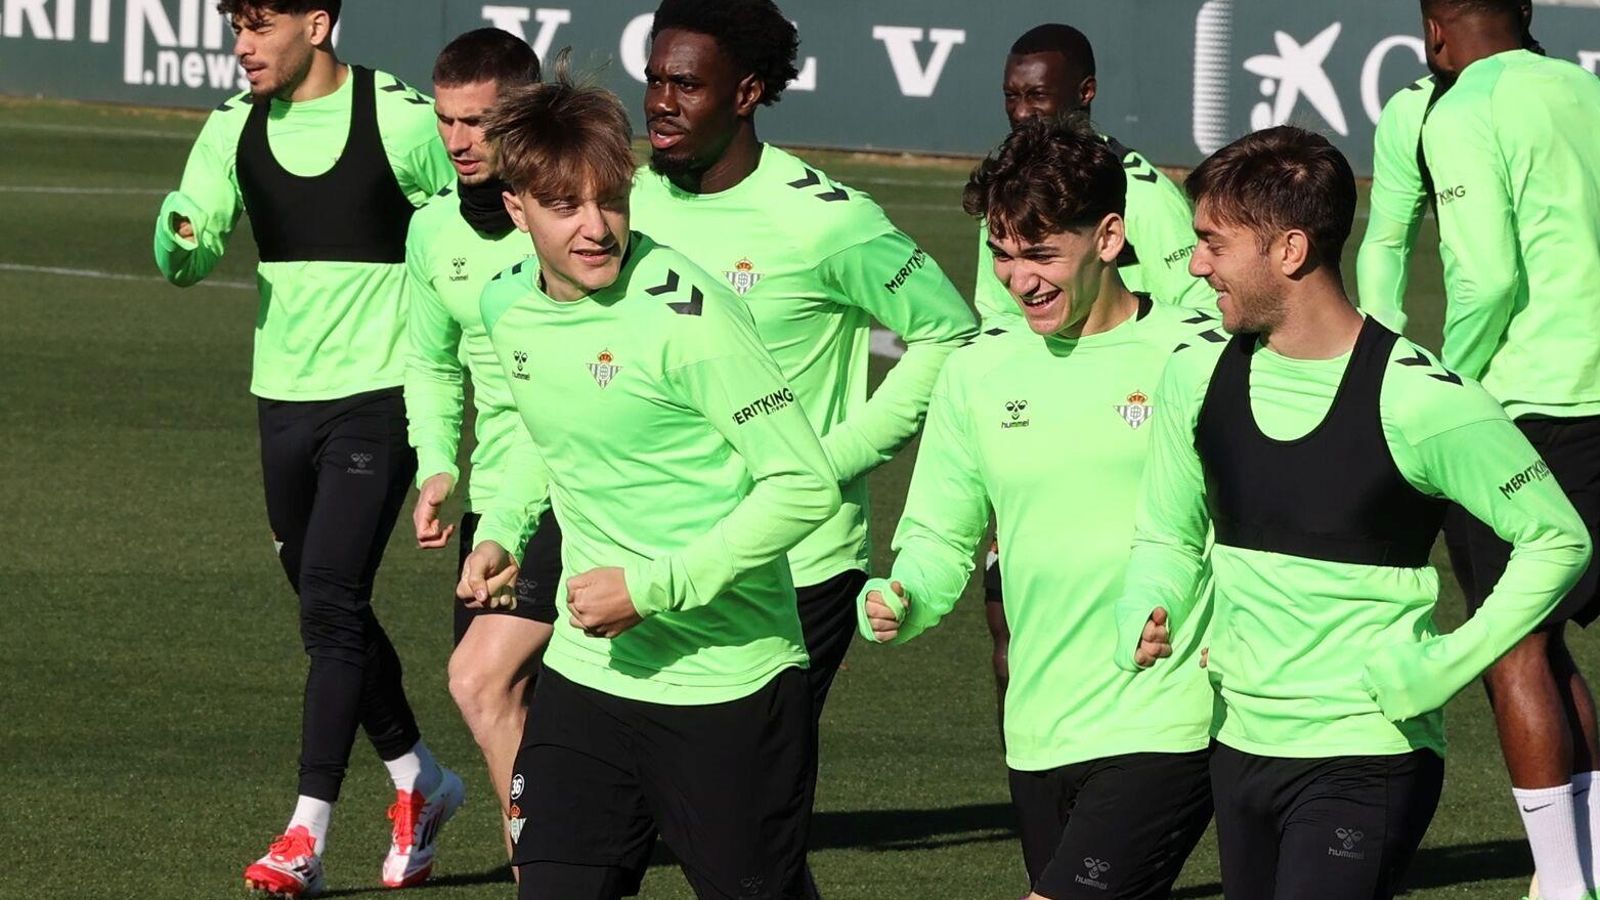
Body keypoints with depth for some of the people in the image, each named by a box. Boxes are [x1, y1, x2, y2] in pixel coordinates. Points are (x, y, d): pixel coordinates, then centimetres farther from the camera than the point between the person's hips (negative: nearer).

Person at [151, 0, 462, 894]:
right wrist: (180, 235, -26)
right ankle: (420, 782, 33)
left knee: (331, 601, -15)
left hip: (378, 394, -6)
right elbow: (190, 259, -2)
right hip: (285, 396, 6)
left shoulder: (401, 118, -10)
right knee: (330, 610, 13)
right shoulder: (236, 128, 4)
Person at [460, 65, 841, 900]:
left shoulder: (684, 312, -18)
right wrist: (501, 534, 9)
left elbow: (804, 486, -19)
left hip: (730, 685, -6)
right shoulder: (508, 306, 4)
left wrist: (653, 587, -20)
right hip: (586, 671, 6)